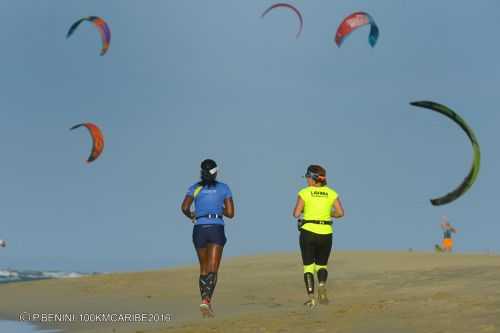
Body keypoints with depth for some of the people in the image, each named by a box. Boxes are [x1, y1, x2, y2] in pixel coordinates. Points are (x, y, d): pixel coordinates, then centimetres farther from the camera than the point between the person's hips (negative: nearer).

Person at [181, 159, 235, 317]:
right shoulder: (224, 188, 6)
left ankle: (206, 302, 18)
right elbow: (230, 213, 3)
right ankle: (206, 301, -31)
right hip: (216, 230, -2)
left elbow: (184, 207, -6)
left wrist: (191, 216, 17)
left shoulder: (195, 187, 8)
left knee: (204, 268, 19)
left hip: (199, 230, 2)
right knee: (212, 270, -10)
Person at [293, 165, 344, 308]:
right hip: (326, 234, 2)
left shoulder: (304, 192, -4)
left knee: (308, 266, 9)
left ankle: (311, 298, -6)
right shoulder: (331, 193, 4)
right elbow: (340, 212, -5)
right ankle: (322, 286, -12)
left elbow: (296, 214, -9)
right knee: (322, 265, 18)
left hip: (308, 232, -2)